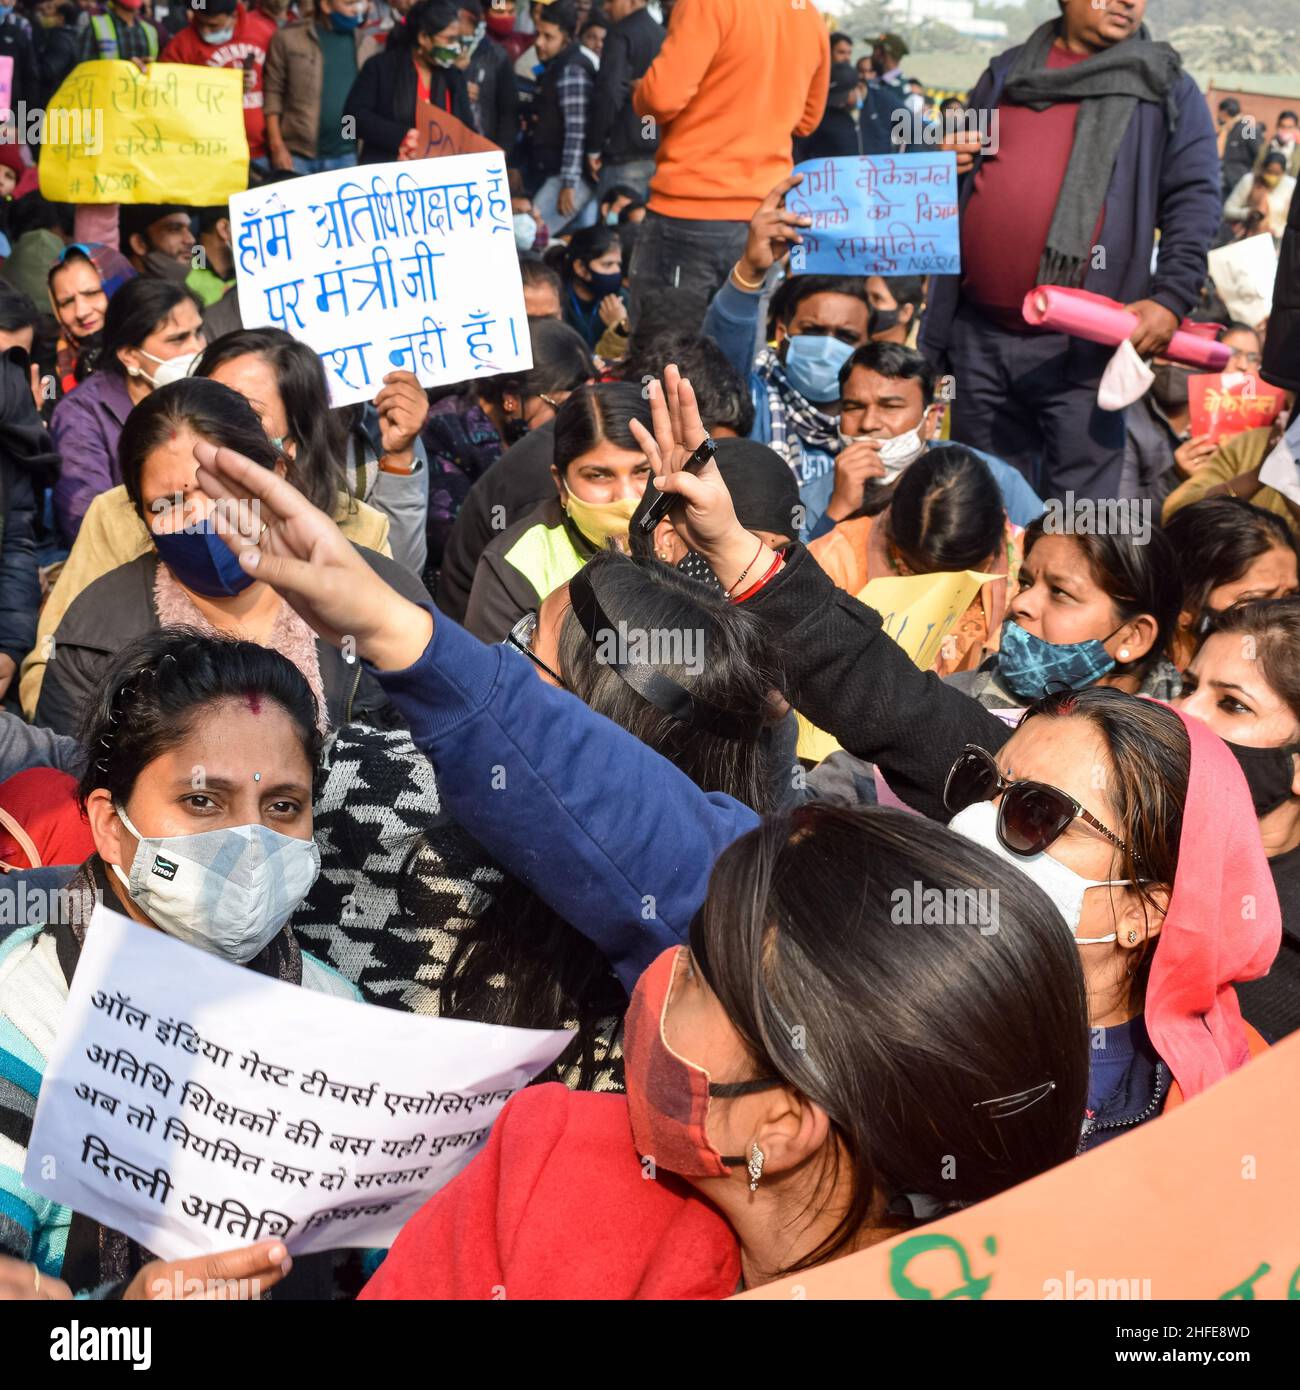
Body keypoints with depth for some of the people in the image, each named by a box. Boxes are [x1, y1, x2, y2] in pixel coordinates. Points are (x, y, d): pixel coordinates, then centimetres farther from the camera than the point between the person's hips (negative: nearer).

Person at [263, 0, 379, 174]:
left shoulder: (367, 44, 11)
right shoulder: (289, 37, 1)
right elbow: (273, 92, 0)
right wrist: (277, 146, -7)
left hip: (347, 158, 2)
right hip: (297, 156, -2)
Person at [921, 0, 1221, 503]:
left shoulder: (1166, 87, 6)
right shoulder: (1007, 72, 18)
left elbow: (1193, 201, -1)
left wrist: (1170, 299, -14)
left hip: (1079, 345, -4)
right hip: (978, 334, 4)